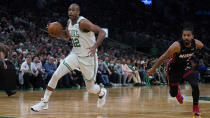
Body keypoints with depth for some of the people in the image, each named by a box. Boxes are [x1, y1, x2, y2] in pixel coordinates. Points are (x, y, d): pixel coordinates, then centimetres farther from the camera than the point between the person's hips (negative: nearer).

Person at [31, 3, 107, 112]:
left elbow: (102, 32, -27)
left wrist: (95, 46, -43)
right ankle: (44, 102, -2)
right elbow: (67, 36, 20)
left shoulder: (83, 22, -22)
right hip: (75, 55, 6)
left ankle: (102, 93, 42)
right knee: (56, 75, -10)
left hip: (88, 57, -6)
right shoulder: (69, 22, 1)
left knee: (90, 88, 5)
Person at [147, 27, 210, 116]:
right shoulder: (177, 46, -32)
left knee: (195, 85, -21)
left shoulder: (197, 44, -21)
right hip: (174, 69, -2)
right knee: (173, 93, 6)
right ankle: (177, 91, 47)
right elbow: (163, 57, -24)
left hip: (186, 67, 3)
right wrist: (153, 69, -20)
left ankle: (195, 107, 0)